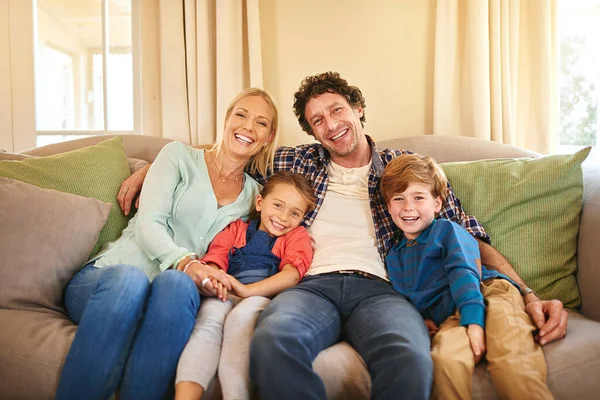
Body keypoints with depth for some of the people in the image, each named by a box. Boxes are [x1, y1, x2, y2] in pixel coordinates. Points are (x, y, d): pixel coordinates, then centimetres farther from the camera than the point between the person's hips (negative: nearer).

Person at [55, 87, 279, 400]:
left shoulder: (254, 192, 18)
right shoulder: (180, 155, 9)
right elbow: (148, 224, -3)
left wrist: (211, 277, -9)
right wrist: (186, 262, -23)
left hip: (173, 289, 2)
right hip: (104, 275, -1)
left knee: (176, 283, -36)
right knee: (129, 279, -38)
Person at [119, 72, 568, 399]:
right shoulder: (298, 162, 21)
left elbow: (470, 234, 14)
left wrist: (528, 295, 2)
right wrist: (151, 168, 24)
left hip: (379, 288, 0)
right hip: (312, 285, 1)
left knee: (410, 361, -37)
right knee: (272, 341, -36)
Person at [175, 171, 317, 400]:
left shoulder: (297, 235, 21)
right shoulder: (236, 228, 27)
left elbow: (292, 274, 0)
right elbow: (215, 259, 10)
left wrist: (248, 290, -17)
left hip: (265, 296, -2)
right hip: (226, 296, 2)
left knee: (241, 317, -36)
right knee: (210, 313, -34)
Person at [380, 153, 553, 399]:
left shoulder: (447, 230, 11)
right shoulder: (393, 256, 25)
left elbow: (463, 271, -5)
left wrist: (473, 319, -21)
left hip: (488, 293, -2)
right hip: (448, 317, 3)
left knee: (511, 358, -35)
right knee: (445, 358, -35)